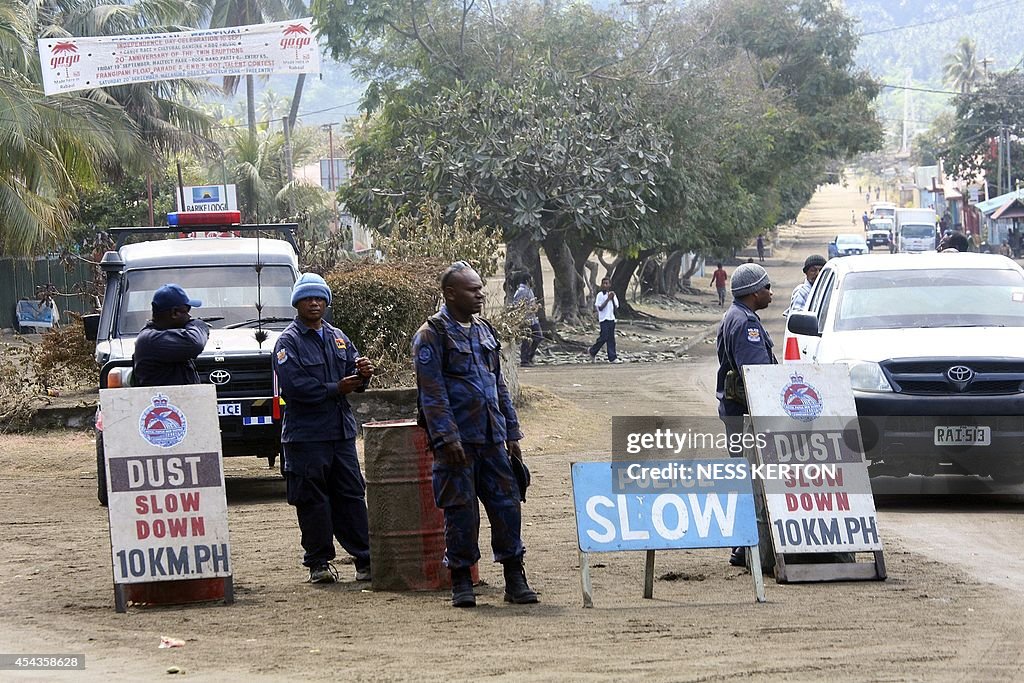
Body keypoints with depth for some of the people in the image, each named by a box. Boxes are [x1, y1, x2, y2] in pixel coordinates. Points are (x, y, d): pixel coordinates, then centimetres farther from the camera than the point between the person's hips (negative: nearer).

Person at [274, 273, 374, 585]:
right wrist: (335, 389, -16)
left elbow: (353, 374, 12)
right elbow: (293, 386, -15)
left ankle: (365, 559, 6)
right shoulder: (288, 342, -3)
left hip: (341, 430, 5)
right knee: (312, 500, -2)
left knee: (351, 496, 5)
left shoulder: (338, 338, 16)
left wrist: (363, 373, -12)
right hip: (306, 434, -5)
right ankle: (319, 563, 3)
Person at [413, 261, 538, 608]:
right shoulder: (431, 335, -6)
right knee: (460, 508, -2)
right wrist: (447, 437, -18)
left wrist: (512, 433, 16)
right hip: (457, 441, -6)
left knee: (507, 502, 3)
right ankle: (461, 582, 7)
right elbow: (432, 393, -12)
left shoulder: (484, 331, 16)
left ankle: (515, 579, 9)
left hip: (492, 438, 6)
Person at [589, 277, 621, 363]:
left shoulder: (612, 294, 12)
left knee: (611, 339, 2)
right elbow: (600, 308, -10)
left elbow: (616, 307, 7)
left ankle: (613, 358, -1)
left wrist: (612, 299, -8)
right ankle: (593, 351, 9)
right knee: (604, 337, -11)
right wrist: (608, 299, -15)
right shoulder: (600, 295, -3)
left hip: (611, 318, 5)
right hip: (604, 319, -5)